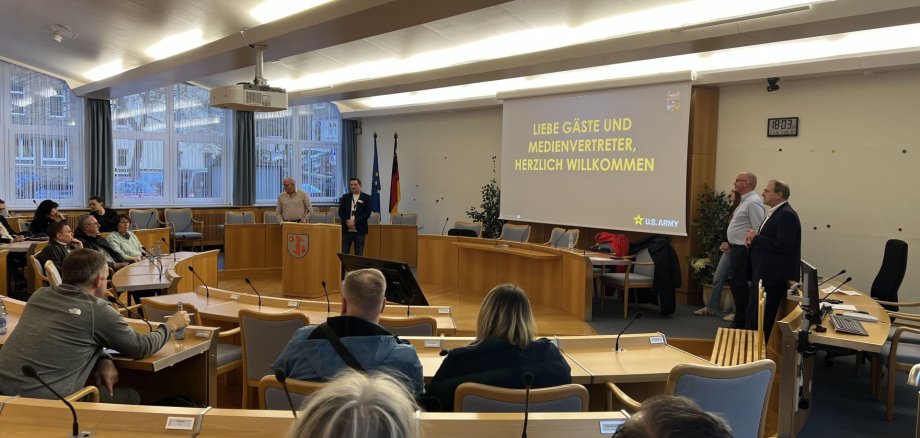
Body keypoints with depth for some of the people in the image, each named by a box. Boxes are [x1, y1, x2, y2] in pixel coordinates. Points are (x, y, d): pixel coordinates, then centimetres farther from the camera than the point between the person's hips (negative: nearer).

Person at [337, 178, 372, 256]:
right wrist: (347, 221, -10)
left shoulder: (366, 197, 2)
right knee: (343, 254, 2)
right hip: (346, 229, 2)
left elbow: (367, 213, -5)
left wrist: (355, 221, -14)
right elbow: (340, 212, 6)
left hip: (359, 230, -2)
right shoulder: (345, 197, 11)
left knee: (359, 255, 1)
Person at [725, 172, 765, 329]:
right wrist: (728, 242, 18)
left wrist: (748, 248, -20)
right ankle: (740, 320, 24)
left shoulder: (753, 202, -16)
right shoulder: (744, 201, 16)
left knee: (739, 286, -3)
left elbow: (758, 230, -22)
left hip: (743, 251, -10)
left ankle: (740, 322, 5)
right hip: (736, 249, 10)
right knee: (738, 285, 15)